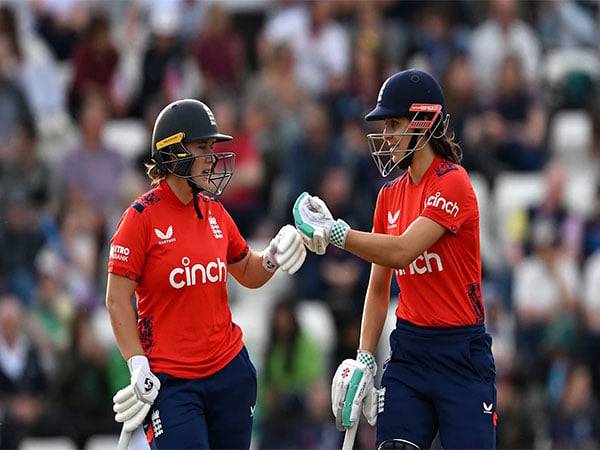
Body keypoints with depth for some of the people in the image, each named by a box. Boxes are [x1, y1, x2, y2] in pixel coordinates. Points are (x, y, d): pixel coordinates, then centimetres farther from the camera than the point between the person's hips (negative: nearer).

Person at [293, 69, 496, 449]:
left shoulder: (452, 183, -11)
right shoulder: (390, 195, 11)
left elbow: (402, 251, -23)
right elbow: (379, 287, 15)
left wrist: (334, 232, -19)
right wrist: (365, 358, 8)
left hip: (461, 353, -6)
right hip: (409, 349, 6)